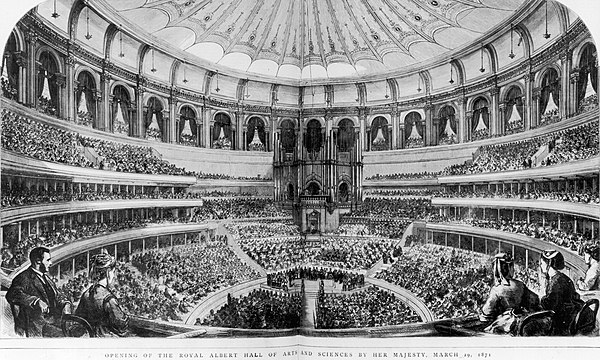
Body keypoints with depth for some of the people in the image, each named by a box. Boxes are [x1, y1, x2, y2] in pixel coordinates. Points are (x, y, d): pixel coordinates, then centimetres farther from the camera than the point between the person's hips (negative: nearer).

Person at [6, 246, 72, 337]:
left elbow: (58, 295, 20)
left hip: (54, 320, 7)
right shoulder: (24, 278, -5)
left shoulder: (46, 277, 20)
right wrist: (37, 301, -32)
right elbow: (12, 295, -22)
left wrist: (66, 304, -2)